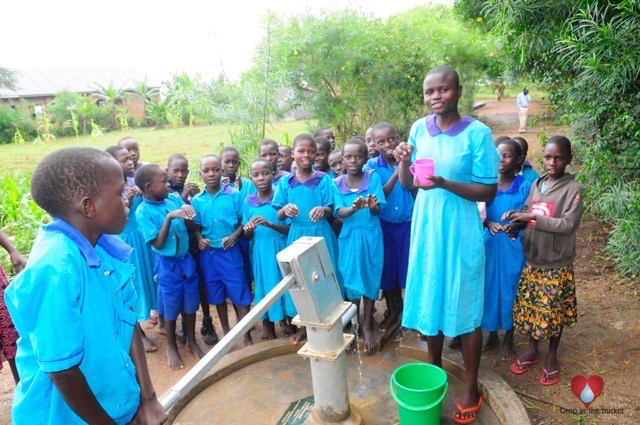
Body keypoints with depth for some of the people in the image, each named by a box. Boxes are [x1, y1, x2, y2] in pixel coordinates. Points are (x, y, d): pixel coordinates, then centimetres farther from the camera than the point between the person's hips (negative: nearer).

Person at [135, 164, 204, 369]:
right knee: (171, 306, 12)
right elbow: (158, 244, -18)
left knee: (190, 303, 16)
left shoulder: (174, 198, -4)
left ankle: (191, 342, 36)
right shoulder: (143, 211, -16)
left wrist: (188, 213, -17)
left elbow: (191, 227, 4)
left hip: (186, 259, 4)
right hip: (167, 264, -4)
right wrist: (169, 217, -26)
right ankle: (171, 347, 34)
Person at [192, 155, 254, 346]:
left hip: (230, 252, -3)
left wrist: (234, 236, -19)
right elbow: (196, 227, 9)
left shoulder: (234, 195, -6)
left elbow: (243, 221, -3)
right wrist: (199, 239, -11)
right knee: (217, 295, 16)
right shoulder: (197, 200, 2)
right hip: (208, 254, 3)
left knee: (240, 295, 1)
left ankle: (247, 337, 13)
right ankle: (226, 332, 33)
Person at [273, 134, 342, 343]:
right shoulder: (285, 182, 1)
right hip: (297, 235, 2)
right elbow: (279, 216, 1)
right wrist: (285, 210, -22)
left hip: (321, 234, -2)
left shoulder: (324, 179, -3)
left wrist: (323, 210, -28)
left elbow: (331, 210, -5)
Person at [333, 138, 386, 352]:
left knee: (370, 278, 3)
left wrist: (372, 206, -35)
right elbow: (340, 212, -12)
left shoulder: (373, 177, -6)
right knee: (350, 280, 8)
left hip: (370, 236, -1)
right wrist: (354, 207, -34)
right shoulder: (337, 184, -1)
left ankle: (368, 326, 19)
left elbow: (378, 210, -11)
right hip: (349, 236, 2)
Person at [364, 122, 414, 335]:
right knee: (387, 268, 11)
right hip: (384, 225, 1)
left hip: (408, 223, 0)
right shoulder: (372, 165, -5)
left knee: (408, 267, 6)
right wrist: (395, 175, -21)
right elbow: (377, 197, -14)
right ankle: (392, 311, 31)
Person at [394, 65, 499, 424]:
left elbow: (488, 192, -11)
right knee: (429, 299, 17)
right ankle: (435, 367, 40)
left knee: (465, 307, 7)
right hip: (426, 227, 5)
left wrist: (444, 183, -24)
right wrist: (403, 161, -13)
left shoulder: (478, 133, -12)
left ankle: (471, 388, 28)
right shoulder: (419, 129, 2)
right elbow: (406, 184, 7)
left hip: (460, 230, -4)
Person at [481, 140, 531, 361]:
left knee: (510, 291, 9)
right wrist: (488, 223, -18)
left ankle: (508, 339, 28)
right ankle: (492, 334, 33)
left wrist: (514, 225, -22)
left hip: (513, 246, -2)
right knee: (490, 289, 11)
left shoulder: (524, 186, -6)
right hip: (490, 243, 2)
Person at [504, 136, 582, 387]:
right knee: (530, 308, 13)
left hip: (556, 264, -4)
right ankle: (533, 350, 33)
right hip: (532, 259, 5)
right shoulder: (536, 185, 5)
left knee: (553, 312, 8)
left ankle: (552, 356, 28)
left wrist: (534, 218, -25)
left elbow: (569, 224, -19)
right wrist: (516, 217, -11)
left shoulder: (572, 189, -11)